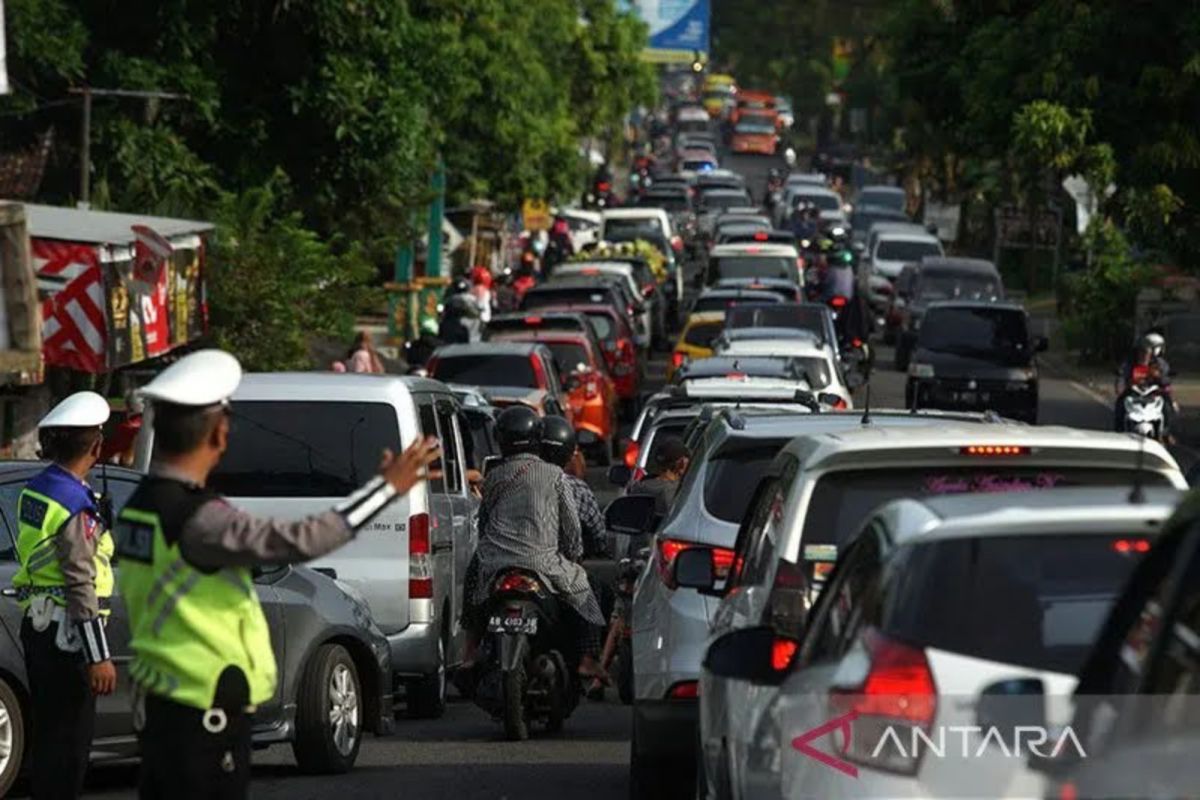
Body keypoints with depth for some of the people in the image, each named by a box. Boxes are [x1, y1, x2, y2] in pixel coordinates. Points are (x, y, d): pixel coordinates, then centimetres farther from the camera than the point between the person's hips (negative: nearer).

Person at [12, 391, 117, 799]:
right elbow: (81, 586, -21)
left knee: (48, 732, 17)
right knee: (69, 739, -4)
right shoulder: (75, 505, -19)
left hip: (37, 626, 9)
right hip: (66, 635, -9)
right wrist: (98, 657, -20)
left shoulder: (35, 489, 8)